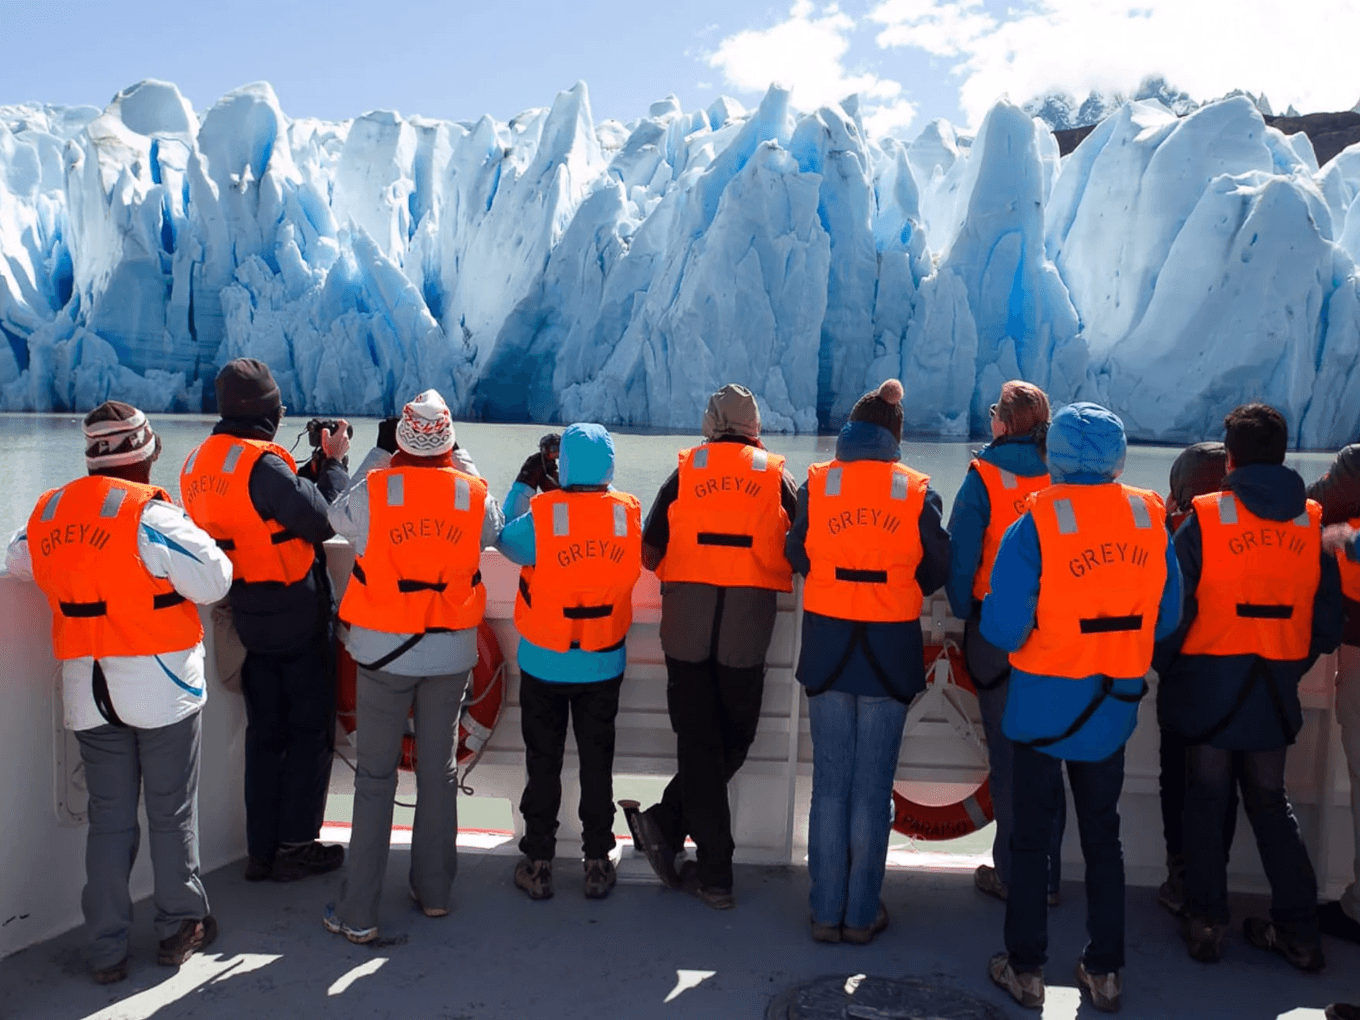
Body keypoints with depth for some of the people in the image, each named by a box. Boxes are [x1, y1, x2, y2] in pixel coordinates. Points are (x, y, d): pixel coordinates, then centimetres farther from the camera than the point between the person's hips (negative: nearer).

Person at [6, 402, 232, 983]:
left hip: (88, 690, 5)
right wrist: (201, 545, 4)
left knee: (108, 817, 13)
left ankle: (107, 950, 19)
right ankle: (181, 926, 23)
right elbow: (213, 582, -16)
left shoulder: (48, 513, 4)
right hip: (161, 685, -5)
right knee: (172, 813, 10)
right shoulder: (149, 512, -16)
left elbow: (17, 565, 21)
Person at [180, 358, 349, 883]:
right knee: (310, 730, 6)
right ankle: (296, 845, 12)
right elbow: (322, 521, -18)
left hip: (246, 617, 7)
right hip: (296, 617, -7)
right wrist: (333, 461, -5)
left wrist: (314, 463, 11)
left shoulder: (197, 462, 5)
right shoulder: (263, 462, -21)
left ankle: (261, 849, 20)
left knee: (264, 732, 15)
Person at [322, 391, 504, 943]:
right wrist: (462, 461, 16)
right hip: (451, 653, 2)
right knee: (439, 770, 14)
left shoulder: (374, 490, -13)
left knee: (375, 777, 6)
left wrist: (376, 453, 11)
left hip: (384, 651, -1)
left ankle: (357, 912, 10)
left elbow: (339, 516, 7)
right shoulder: (473, 495, -7)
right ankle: (434, 891, 26)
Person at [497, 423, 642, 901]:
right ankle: (598, 863, 23)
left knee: (543, 761, 13)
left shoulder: (541, 513, -20)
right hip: (604, 663, 2)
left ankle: (538, 862, 22)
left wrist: (522, 484, 5)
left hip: (544, 663, -2)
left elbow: (504, 538, -3)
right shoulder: (629, 513, -13)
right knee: (597, 761, 15)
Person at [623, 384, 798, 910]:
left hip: (686, 625, 1)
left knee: (698, 743, 8)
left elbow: (650, 555, 3)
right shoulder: (778, 477, 7)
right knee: (733, 741, 15)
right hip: (748, 627, 0)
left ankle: (714, 875, 9)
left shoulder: (684, 473, 7)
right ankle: (665, 823, 7)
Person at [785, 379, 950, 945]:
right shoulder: (918, 491, -5)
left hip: (827, 646, 1)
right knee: (873, 787, 8)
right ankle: (862, 914, 16)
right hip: (891, 652, -1)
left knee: (830, 782, 10)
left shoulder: (816, 485, -4)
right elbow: (936, 569, 1)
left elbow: (796, 557, 4)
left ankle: (826, 912, 17)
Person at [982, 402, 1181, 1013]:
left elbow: (1004, 627, -20)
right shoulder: (1150, 518, -5)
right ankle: (1105, 972, 26)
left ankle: (1026, 970, 20)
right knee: (1102, 835, 17)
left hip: (1044, 703, -3)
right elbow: (1166, 618, 3)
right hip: (1114, 704, 4)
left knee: (1030, 835, 10)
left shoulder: (1037, 522, -18)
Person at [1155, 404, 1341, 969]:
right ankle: (1298, 930, 20)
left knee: (1205, 800, 10)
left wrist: (1167, 667, 4)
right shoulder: (1311, 523, 0)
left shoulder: (1204, 519, -12)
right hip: (1276, 689, 3)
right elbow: (1326, 622, 3)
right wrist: (1292, 667, 17)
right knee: (1270, 801, 16)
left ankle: (1207, 922, 15)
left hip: (1210, 683, -3)